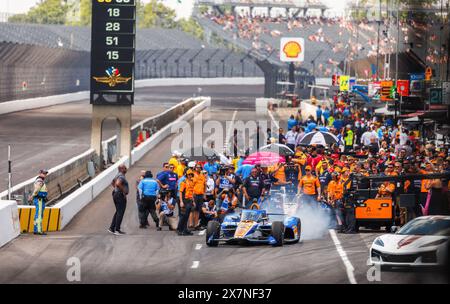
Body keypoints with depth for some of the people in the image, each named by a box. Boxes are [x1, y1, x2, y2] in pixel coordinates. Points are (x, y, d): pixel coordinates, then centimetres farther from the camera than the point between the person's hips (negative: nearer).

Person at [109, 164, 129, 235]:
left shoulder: (118, 176, 15)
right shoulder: (121, 177, -17)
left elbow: (113, 183, 30)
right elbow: (118, 184, -35)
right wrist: (123, 191, -24)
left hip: (116, 194, 10)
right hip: (121, 195, -10)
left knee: (118, 212, 16)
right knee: (120, 213, -6)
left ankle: (112, 228, 16)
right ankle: (117, 230, -4)